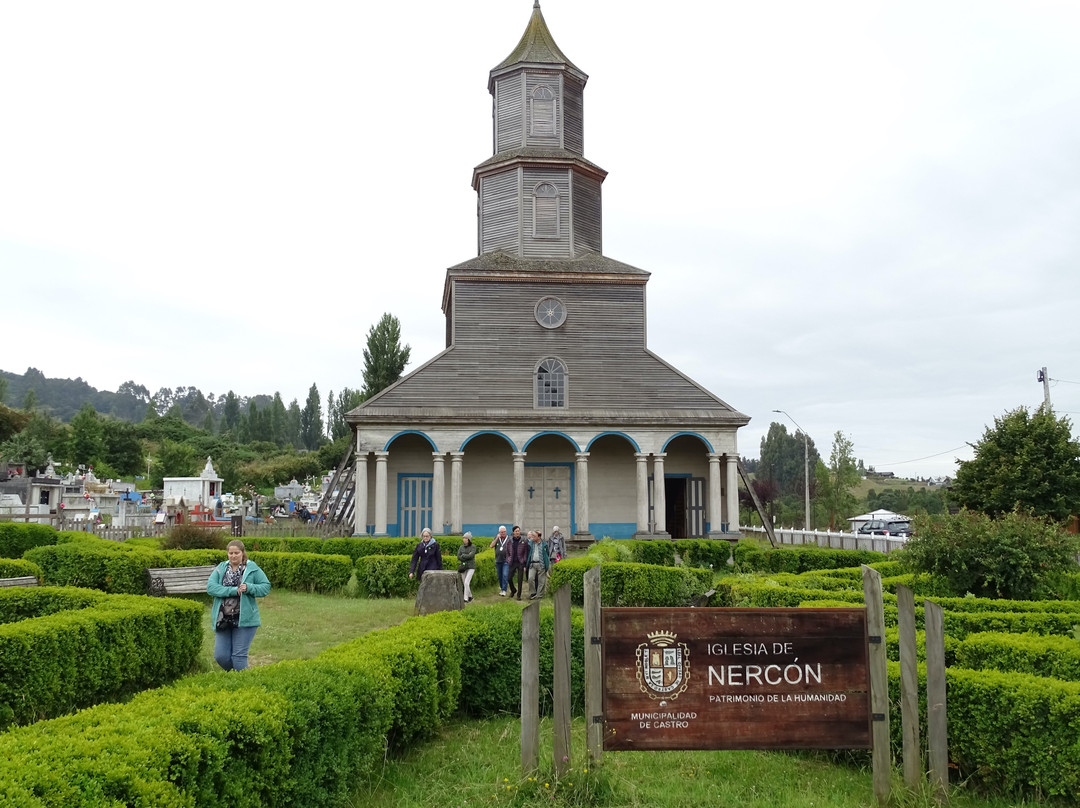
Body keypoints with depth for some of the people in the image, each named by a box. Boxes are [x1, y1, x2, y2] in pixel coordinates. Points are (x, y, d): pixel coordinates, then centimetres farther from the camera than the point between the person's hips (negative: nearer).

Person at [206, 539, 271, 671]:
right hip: (223, 619, 3)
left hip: (244, 620, -3)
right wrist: (233, 590, -16)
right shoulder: (220, 568, 7)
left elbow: (266, 587, 0)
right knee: (220, 656, 4)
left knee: (239, 656, -3)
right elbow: (210, 587, -6)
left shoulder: (252, 568, 1)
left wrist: (249, 588, -18)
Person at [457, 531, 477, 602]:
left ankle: (466, 599, -10)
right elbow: (458, 557, -2)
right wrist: (467, 556, -13)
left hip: (471, 567, -5)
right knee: (465, 584, 9)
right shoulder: (461, 547, 6)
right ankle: (470, 597, 27)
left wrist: (463, 555, -7)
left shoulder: (473, 547, -5)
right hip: (463, 567, 5)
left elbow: (471, 555, -17)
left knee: (466, 582, -15)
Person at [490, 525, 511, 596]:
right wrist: (497, 538, -12)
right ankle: (501, 588, 27)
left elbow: (511, 550, -1)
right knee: (500, 576, 13)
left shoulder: (508, 539, -2)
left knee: (505, 575, -13)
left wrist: (510, 559, -10)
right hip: (498, 561, 4)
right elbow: (491, 546, -5)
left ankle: (504, 590, -10)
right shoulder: (496, 538, 7)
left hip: (506, 561, -4)